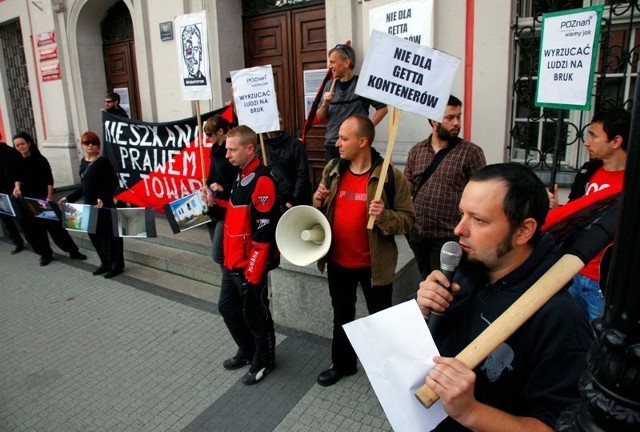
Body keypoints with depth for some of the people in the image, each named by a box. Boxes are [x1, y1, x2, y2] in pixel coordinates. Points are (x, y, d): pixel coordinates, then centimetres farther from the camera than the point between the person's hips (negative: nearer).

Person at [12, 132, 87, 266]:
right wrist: (17, 187, -5)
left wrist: (49, 198, -14)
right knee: (32, 229, 7)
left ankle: (73, 251, 3)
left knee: (54, 225, -5)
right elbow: (17, 177, 16)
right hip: (25, 200, 5)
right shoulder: (16, 162, 4)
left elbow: (49, 180, -8)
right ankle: (45, 254, 20)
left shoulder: (40, 159, -8)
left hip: (42, 198, -4)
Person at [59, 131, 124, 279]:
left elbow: (113, 182, -16)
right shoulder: (83, 162, 12)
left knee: (109, 235, 0)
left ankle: (117, 265, 12)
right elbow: (84, 186, 19)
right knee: (94, 235, 14)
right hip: (89, 205, 8)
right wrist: (69, 198, 18)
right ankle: (105, 263, 28)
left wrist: (103, 198, -27)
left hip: (104, 205, -8)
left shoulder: (103, 161, -11)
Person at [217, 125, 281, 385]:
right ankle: (247, 351, 42)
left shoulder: (262, 180, -21)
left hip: (250, 266, -10)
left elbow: (264, 232, -23)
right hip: (232, 262, 10)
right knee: (227, 308, 21)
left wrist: (253, 272, -21)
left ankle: (264, 361, 31)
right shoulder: (239, 176, 10)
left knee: (255, 314, 8)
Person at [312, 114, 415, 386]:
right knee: (342, 316, 22)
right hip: (338, 262, 5)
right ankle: (342, 364, 43)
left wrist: (385, 216, -31)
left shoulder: (391, 177, -15)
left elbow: (408, 219, -11)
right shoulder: (332, 170, 1)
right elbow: (323, 212, 12)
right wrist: (318, 203, -11)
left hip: (374, 264, -4)